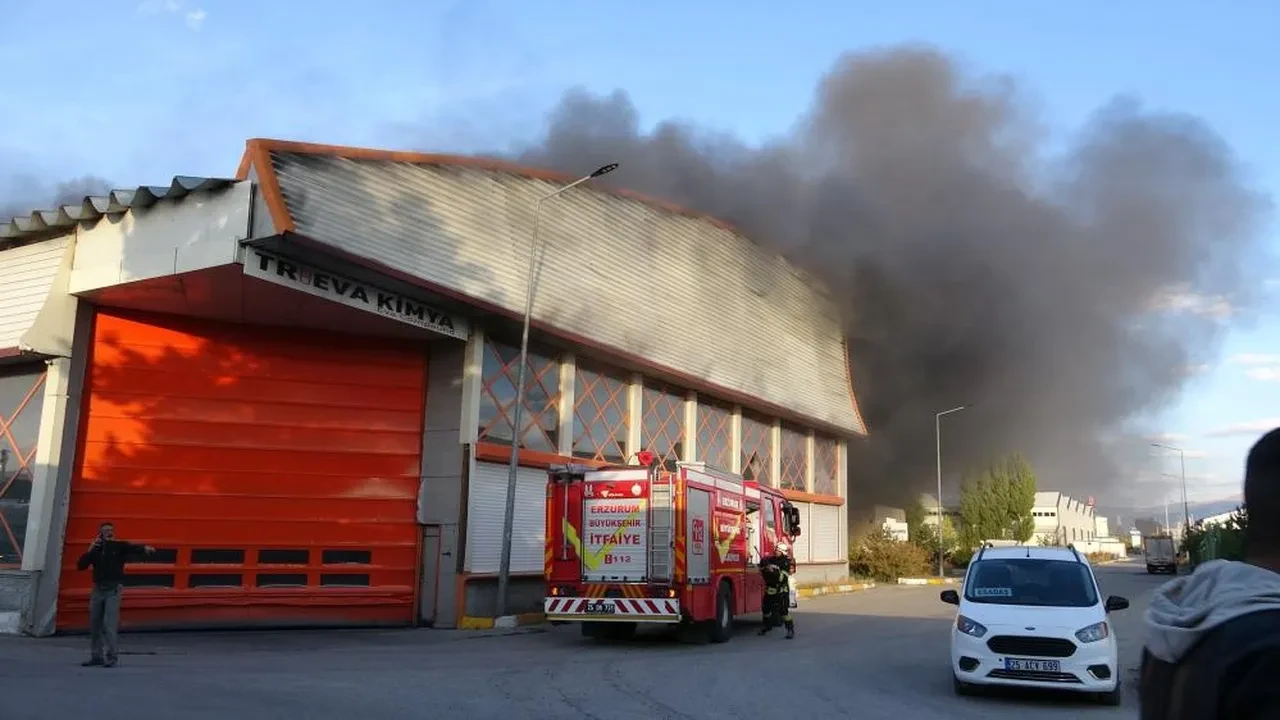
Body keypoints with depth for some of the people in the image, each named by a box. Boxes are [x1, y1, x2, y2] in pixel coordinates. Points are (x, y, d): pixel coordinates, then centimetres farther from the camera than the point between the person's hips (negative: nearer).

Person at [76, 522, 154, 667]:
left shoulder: (119, 546, -1)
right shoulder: (95, 550, 11)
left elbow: (133, 548, -21)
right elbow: (80, 565, 5)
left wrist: (145, 548, -43)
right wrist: (89, 550, -7)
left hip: (113, 590, -5)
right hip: (98, 589, 5)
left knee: (109, 624, -11)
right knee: (94, 625, 10)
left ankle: (112, 657, -6)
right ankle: (96, 656, 22)